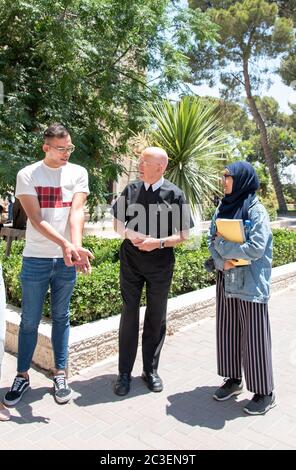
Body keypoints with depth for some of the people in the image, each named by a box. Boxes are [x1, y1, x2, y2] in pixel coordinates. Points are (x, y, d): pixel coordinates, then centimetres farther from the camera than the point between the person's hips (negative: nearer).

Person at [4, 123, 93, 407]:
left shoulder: (78, 173, 3)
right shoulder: (27, 175, -2)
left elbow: (76, 213, -9)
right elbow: (36, 219, -12)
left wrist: (76, 248, -27)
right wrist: (65, 244, -27)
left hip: (66, 261, 2)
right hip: (35, 259, -1)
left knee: (61, 318, 12)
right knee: (29, 321, 8)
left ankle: (60, 374, 25)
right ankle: (22, 376, 26)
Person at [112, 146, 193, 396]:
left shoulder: (174, 194, -7)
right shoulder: (131, 189, 1)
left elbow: (183, 235, -4)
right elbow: (118, 224, 8)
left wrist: (159, 242, -20)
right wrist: (130, 234, -13)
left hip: (161, 265, -1)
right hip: (131, 261, 1)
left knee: (156, 318, 11)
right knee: (129, 315, 6)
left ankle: (151, 370, 29)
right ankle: (124, 373, 20)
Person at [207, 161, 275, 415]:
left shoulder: (257, 211, -12)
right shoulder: (223, 208, 8)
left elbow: (255, 248, -20)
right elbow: (212, 239, 7)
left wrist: (223, 245, -12)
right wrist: (222, 261, -11)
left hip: (251, 285, -6)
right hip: (227, 281, 6)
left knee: (254, 337, 2)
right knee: (228, 332, 13)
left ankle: (265, 392, 18)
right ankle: (233, 380, 32)